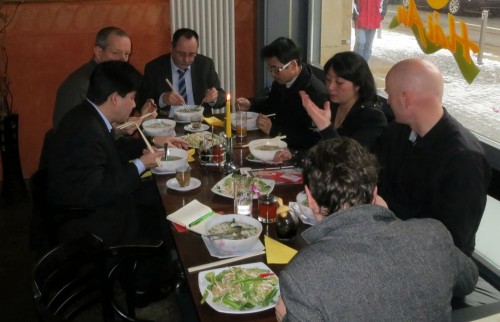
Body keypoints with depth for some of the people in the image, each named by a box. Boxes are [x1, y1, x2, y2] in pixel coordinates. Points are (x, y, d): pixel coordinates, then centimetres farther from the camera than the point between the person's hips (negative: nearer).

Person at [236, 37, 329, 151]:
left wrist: (274, 130, -28)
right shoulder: (281, 80, 0)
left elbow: (313, 140, -27)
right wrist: (251, 104, 3)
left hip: (298, 150, -7)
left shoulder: (316, 93, -25)